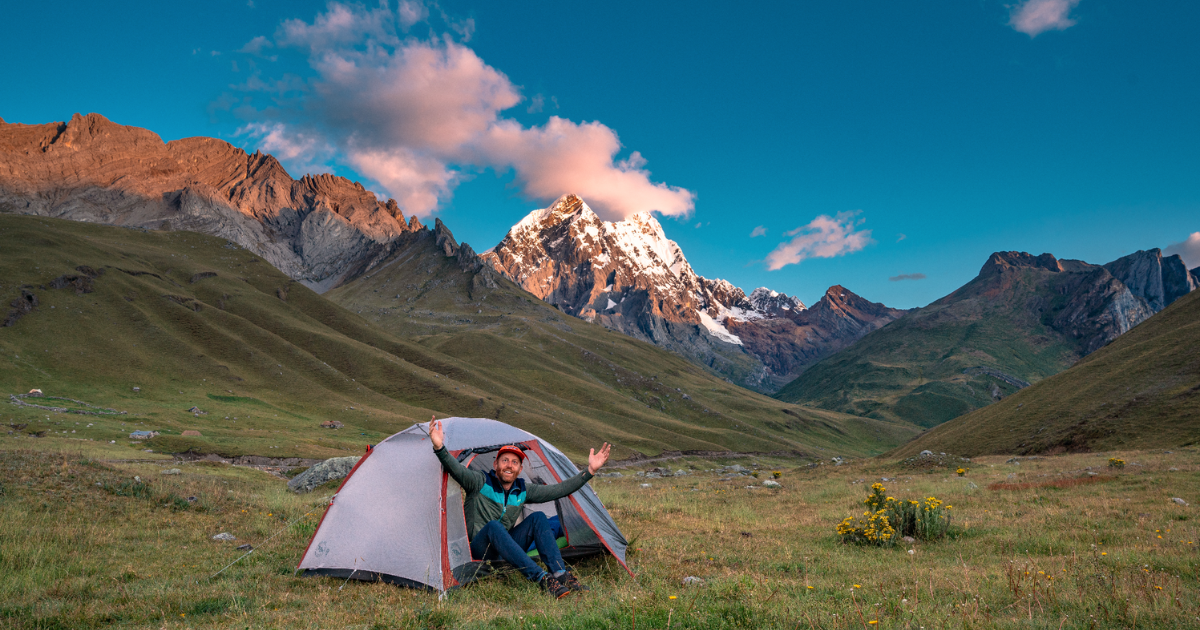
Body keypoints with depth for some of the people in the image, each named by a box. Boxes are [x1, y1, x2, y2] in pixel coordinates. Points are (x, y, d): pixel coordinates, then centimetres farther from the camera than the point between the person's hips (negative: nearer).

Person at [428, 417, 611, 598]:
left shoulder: (523, 491, 6)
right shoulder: (480, 482, -8)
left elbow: (558, 490, 4)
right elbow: (456, 469, -27)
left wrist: (590, 471, -1)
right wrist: (440, 448, -47)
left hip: (505, 548, 5)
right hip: (480, 552, -5)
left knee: (538, 518, -15)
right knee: (494, 526, -37)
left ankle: (560, 574, -26)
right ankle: (541, 578, -42)